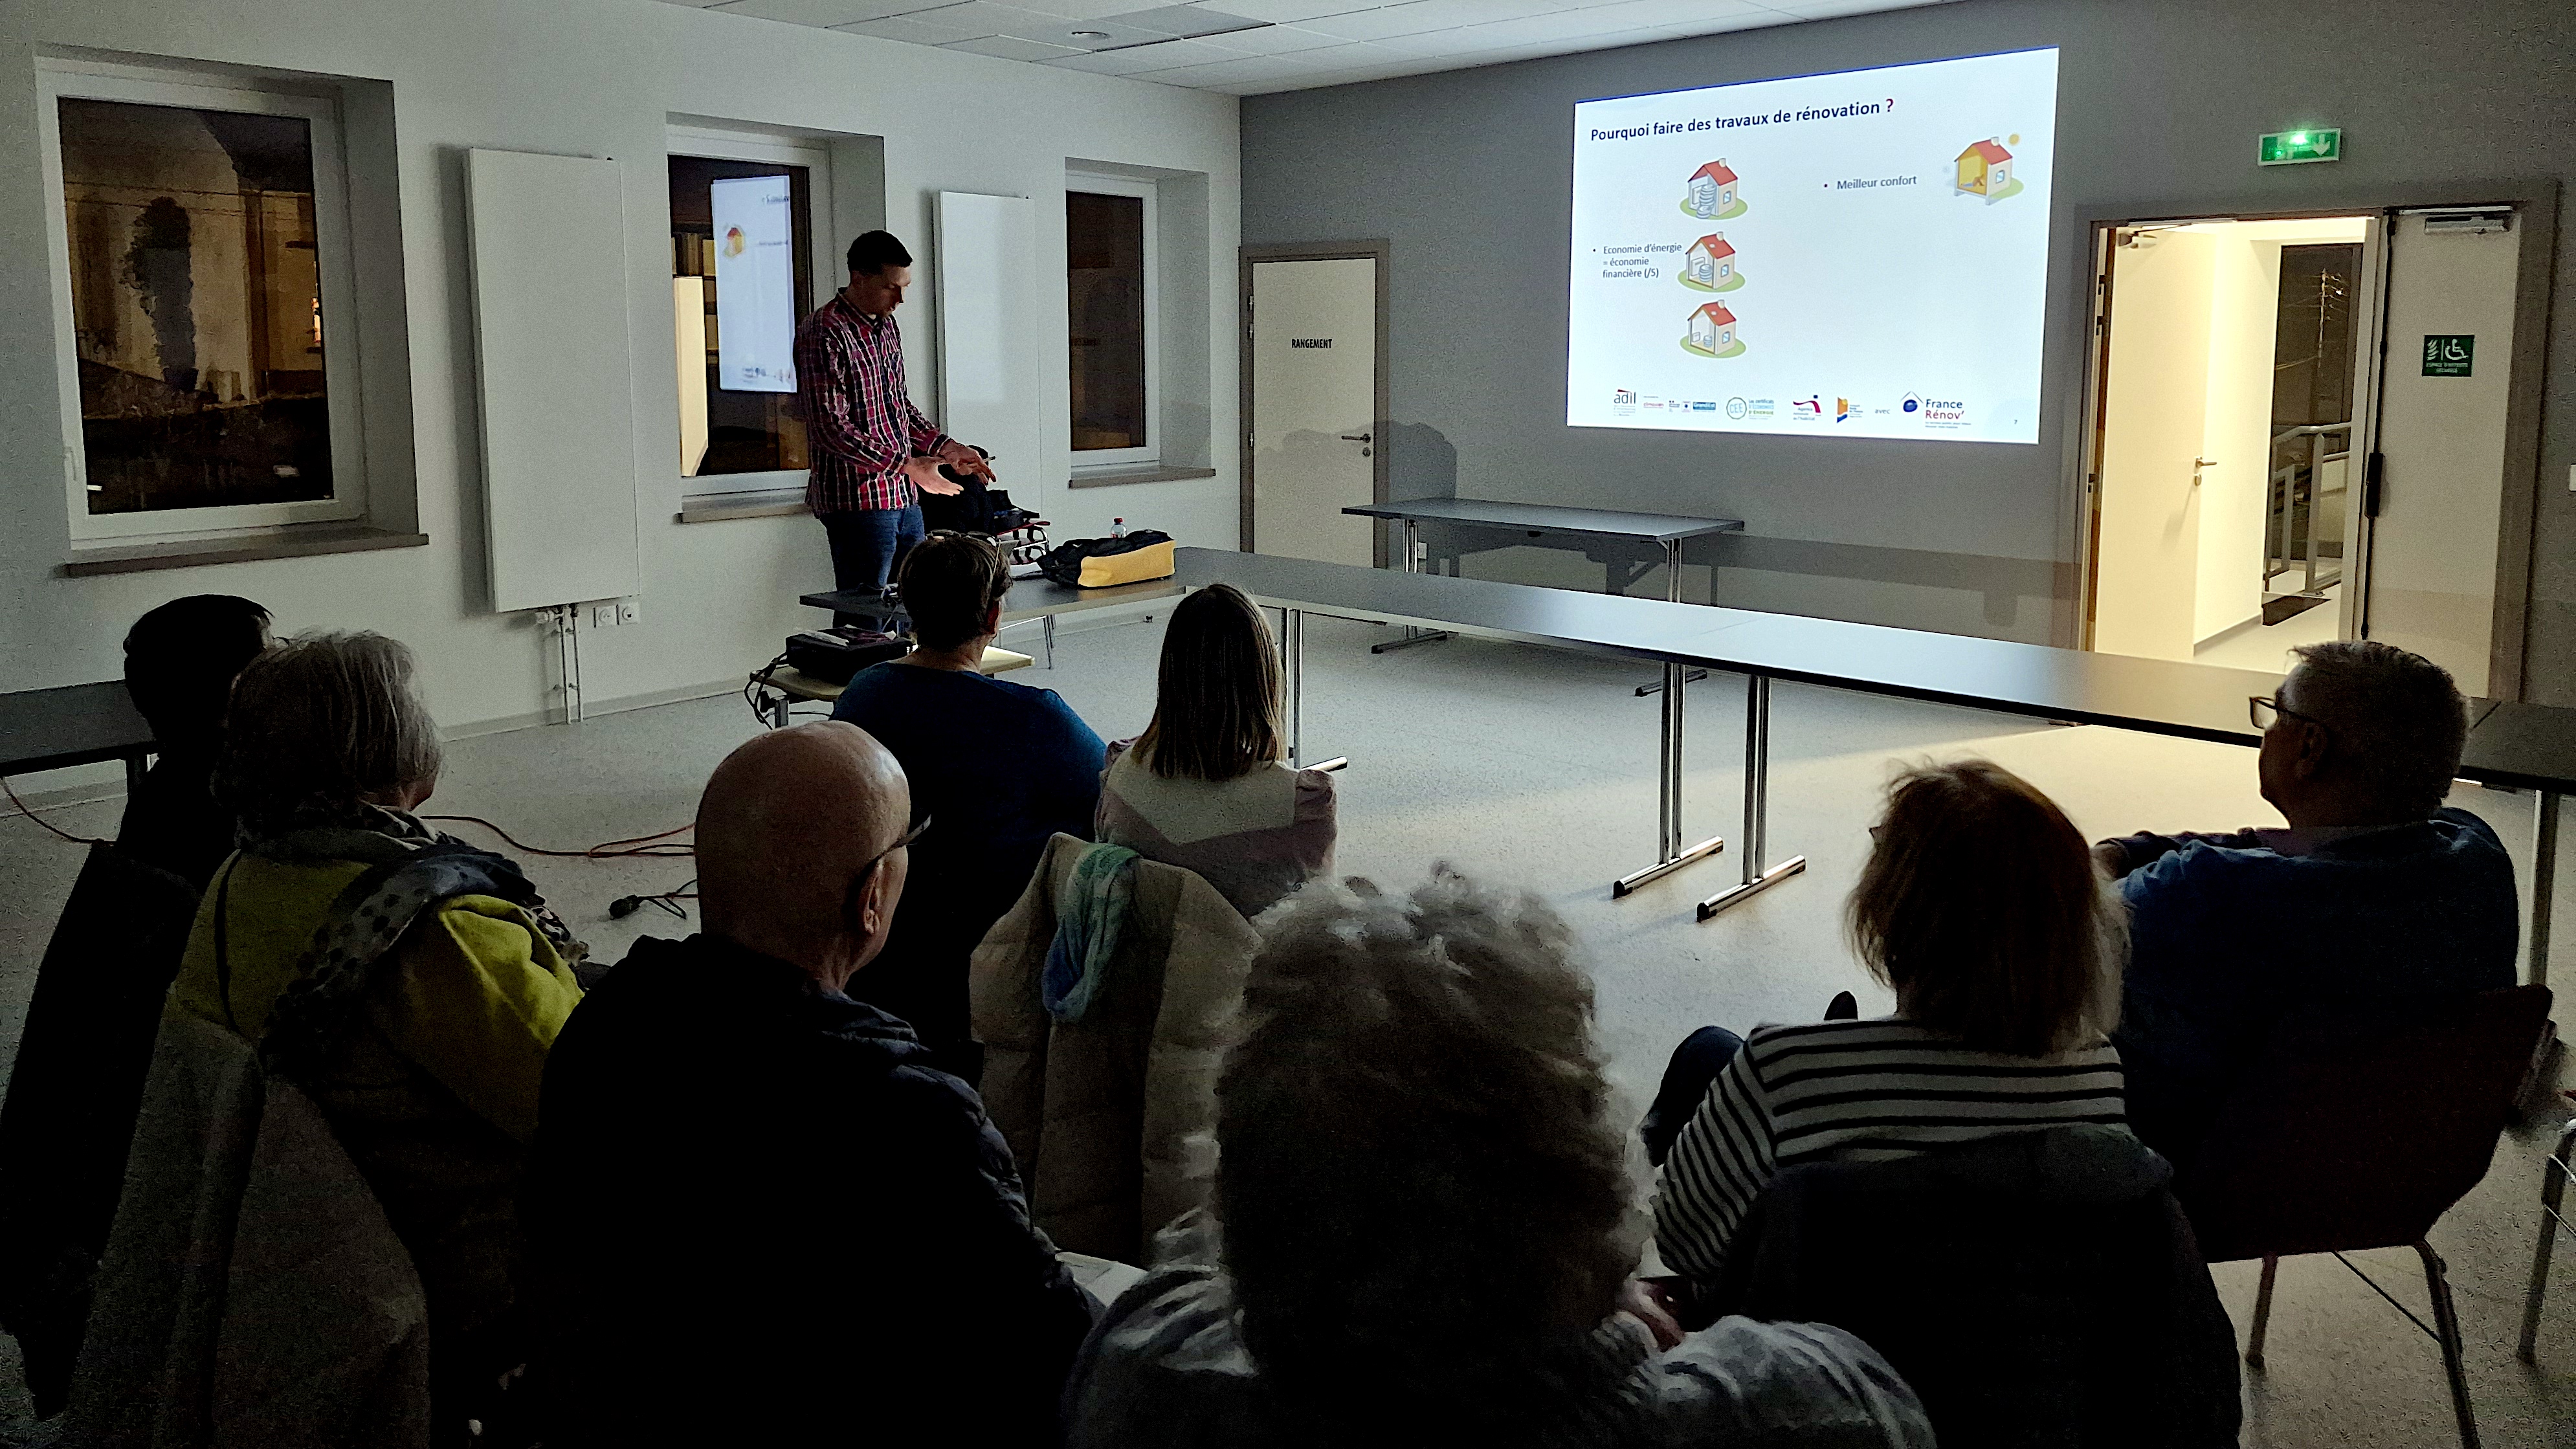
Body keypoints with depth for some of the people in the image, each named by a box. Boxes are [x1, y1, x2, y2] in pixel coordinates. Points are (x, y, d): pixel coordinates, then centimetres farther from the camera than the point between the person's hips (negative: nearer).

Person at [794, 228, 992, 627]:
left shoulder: (887, 326, 15)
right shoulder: (824, 333, -14)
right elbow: (831, 427, -20)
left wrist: (945, 446, 10)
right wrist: (906, 465, -24)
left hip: (905, 499, 9)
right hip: (859, 500, -9)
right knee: (864, 624, -5)